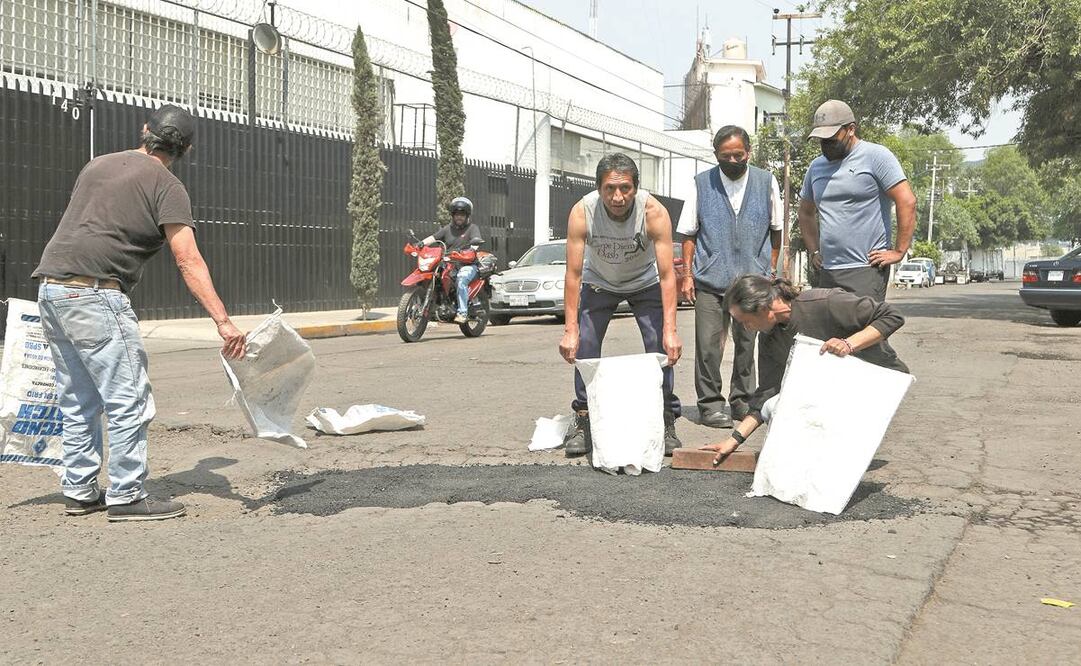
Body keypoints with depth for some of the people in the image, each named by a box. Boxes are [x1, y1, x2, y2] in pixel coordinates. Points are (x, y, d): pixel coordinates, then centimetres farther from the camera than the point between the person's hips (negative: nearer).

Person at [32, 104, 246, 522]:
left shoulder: (97, 165, 20)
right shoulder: (167, 187, -3)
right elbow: (189, 262, -13)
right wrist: (223, 321, -17)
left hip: (51, 289, 8)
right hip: (92, 294, -8)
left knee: (79, 401, 16)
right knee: (129, 400, -2)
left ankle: (79, 491, 23)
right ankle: (126, 496, 2)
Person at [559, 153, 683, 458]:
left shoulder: (654, 212, -33)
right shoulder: (582, 212, -31)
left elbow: (667, 275, -32)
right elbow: (573, 274, -27)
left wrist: (670, 330, -39)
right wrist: (570, 330, -33)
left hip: (645, 281, 0)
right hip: (599, 281, 1)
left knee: (661, 346, -13)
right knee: (584, 346, -10)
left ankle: (666, 421, 0)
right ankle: (583, 420, 4)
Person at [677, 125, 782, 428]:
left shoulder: (766, 182, 6)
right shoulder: (701, 184, 3)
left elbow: (776, 229, 14)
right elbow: (689, 233, 7)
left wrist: (770, 269, 9)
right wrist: (687, 274, 1)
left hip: (753, 280, 1)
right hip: (710, 280, -1)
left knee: (747, 344, 8)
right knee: (708, 345, -5)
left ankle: (742, 401, 21)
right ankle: (710, 404, 6)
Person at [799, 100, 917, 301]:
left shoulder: (876, 156, -3)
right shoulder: (816, 167, 16)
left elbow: (907, 202, -10)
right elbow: (805, 212, 29)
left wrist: (899, 251, -13)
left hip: (866, 269, -6)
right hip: (827, 271, 7)